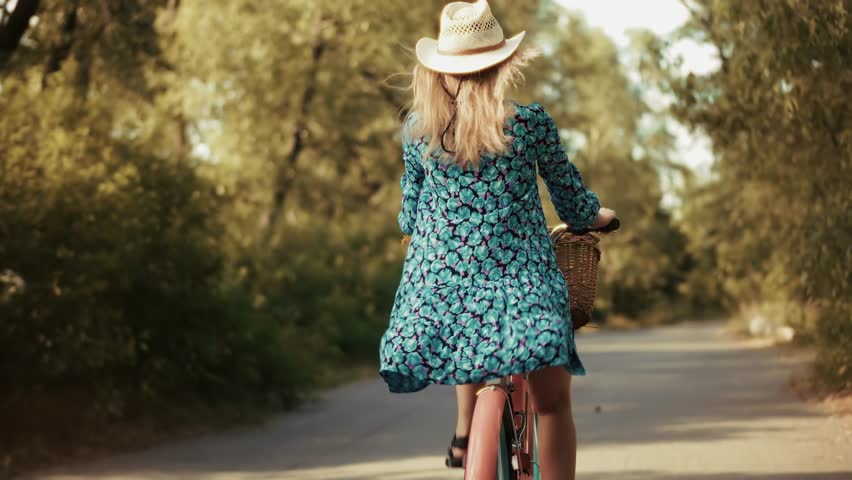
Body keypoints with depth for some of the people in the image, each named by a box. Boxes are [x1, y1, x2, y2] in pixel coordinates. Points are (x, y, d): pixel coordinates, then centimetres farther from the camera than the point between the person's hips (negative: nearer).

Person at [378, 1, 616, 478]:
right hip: (521, 278, -4)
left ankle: (465, 436, 35)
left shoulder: (417, 129, 3)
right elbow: (569, 192, 9)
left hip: (440, 277, 4)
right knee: (553, 400, -3)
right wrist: (596, 215, 30)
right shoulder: (530, 121, -4)